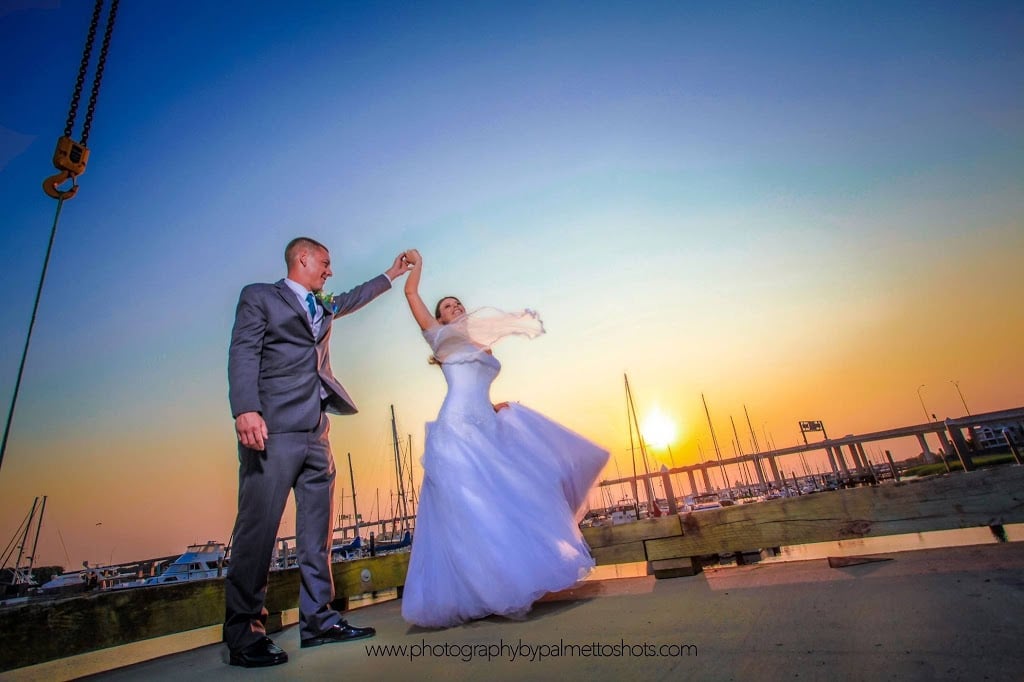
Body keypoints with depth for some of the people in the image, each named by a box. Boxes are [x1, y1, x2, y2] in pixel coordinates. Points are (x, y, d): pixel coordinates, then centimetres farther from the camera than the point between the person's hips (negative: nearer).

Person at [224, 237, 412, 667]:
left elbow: (353, 299, 46)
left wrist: (390, 276, 55)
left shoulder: (324, 307, 26)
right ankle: (242, 634, 5)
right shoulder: (259, 296, 6)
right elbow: (243, 354, -7)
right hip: (274, 430, -7)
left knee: (317, 531, 8)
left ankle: (317, 619, 16)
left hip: (316, 434, 7)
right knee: (257, 530, -6)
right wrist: (245, 410, -21)